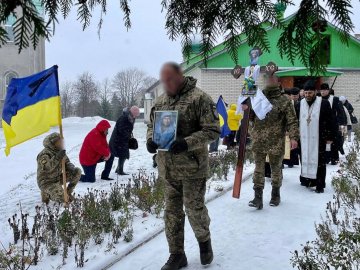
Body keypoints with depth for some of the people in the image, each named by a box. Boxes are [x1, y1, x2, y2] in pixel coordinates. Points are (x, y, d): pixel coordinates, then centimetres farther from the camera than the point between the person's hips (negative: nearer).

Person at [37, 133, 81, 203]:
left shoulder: (59, 151, 2)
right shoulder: (44, 154, -22)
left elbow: (66, 162, 10)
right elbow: (46, 167, -39)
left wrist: (71, 168, -13)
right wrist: (57, 158, -49)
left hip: (58, 178, 8)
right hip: (47, 182, -8)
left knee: (77, 171, -3)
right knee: (63, 199, -27)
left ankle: (68, 192, 9)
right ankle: (46, 194, 4)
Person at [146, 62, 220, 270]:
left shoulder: (199, 98, -11)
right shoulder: (161, 100, 10)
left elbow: (213, 130, -14)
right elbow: (151, 125, 19)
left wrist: (187, 143, -26)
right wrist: (150, 139, -4)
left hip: (192, 167, -6)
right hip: (168, 169, 6)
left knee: (195, 210, 6)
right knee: (172, 212, 12)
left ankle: (204, 241, 36)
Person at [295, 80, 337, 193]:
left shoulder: (324, 103, -6)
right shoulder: (300, 104, 6)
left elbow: (331, 121, -4)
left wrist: (331, 137, -5)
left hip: (319, 139, -3)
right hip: (304, 139, 4)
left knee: (319, 161, 1)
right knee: (305, 159, 10)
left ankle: (320, 185, 7)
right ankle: (306, 179, 23)